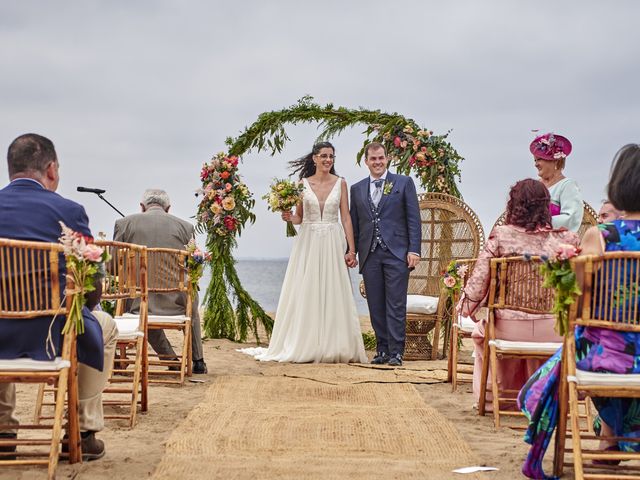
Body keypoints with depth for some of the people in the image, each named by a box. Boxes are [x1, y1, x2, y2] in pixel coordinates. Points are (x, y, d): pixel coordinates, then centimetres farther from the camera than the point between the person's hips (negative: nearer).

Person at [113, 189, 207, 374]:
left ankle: (170, 358, 30)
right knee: (192, 302, 36)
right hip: (176, 304, 0)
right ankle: (198, 361, 37)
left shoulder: (124, 223, 2)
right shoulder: (186, 227, 3)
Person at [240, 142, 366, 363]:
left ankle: (333, 347, 4)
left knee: (333, 293, -2)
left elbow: (346, 218, 3)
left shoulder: (340, 183, 5)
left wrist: (351, 249, -2)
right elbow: (299, 217, 10)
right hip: (308, 243, 0)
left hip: (333, 244, 0)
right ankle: (306, 347, 4)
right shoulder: (303, 184, 5)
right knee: (306, 293, -2)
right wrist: (288, 217, -13)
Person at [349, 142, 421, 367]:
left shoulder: (404, 183, 5)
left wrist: (414, 250, -7)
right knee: (376, 306, 5)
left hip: (397, 253, -3)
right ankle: (382, 350, 12)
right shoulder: (357, 189, 14)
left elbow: (413, 219, 1)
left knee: (396, 305, -5)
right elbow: (354, 224, 15)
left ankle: (396, 352, -2)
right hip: (370, 255, 3)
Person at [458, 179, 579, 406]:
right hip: (552, 331, 2)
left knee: (481, 331, 33)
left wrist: (465, 308, 11)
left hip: (509, 328, -1)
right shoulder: (564, 238, -4)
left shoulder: (501, 236, -9)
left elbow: (478, 280, -7)